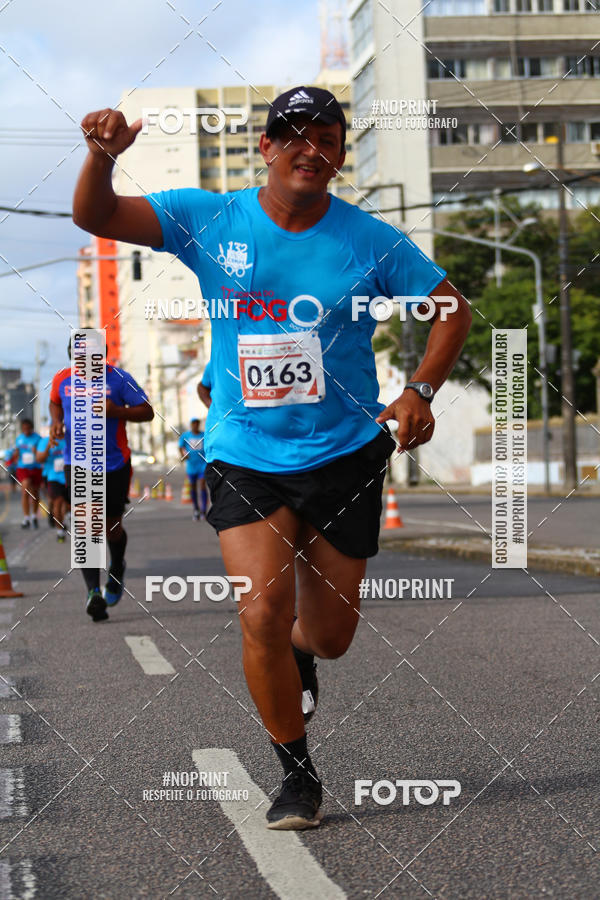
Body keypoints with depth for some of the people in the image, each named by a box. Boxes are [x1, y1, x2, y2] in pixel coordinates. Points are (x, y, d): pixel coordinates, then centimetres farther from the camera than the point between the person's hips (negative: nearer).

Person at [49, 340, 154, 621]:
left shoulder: (118, 378, -7)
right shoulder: (62, 379, 1)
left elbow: (147, 412, -4)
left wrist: (116, 411, -21)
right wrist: (56, 422, 0)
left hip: (114, 464, -1)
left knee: (112, 528, 11)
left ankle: (117, 569, 43)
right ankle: (93, 591, -20)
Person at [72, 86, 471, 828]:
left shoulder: (370, 242, -4)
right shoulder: (209, 221, -3)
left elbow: (451, 309, 6)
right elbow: (95, 217, -7)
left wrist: (421, 391, -8)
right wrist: (102, 156, -28)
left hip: (345, 458, 1)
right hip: (243, 459, 0)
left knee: (328, 635, 7)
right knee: (263, 616, -16)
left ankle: (298, 654, 48)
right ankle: (296, 775, 5)